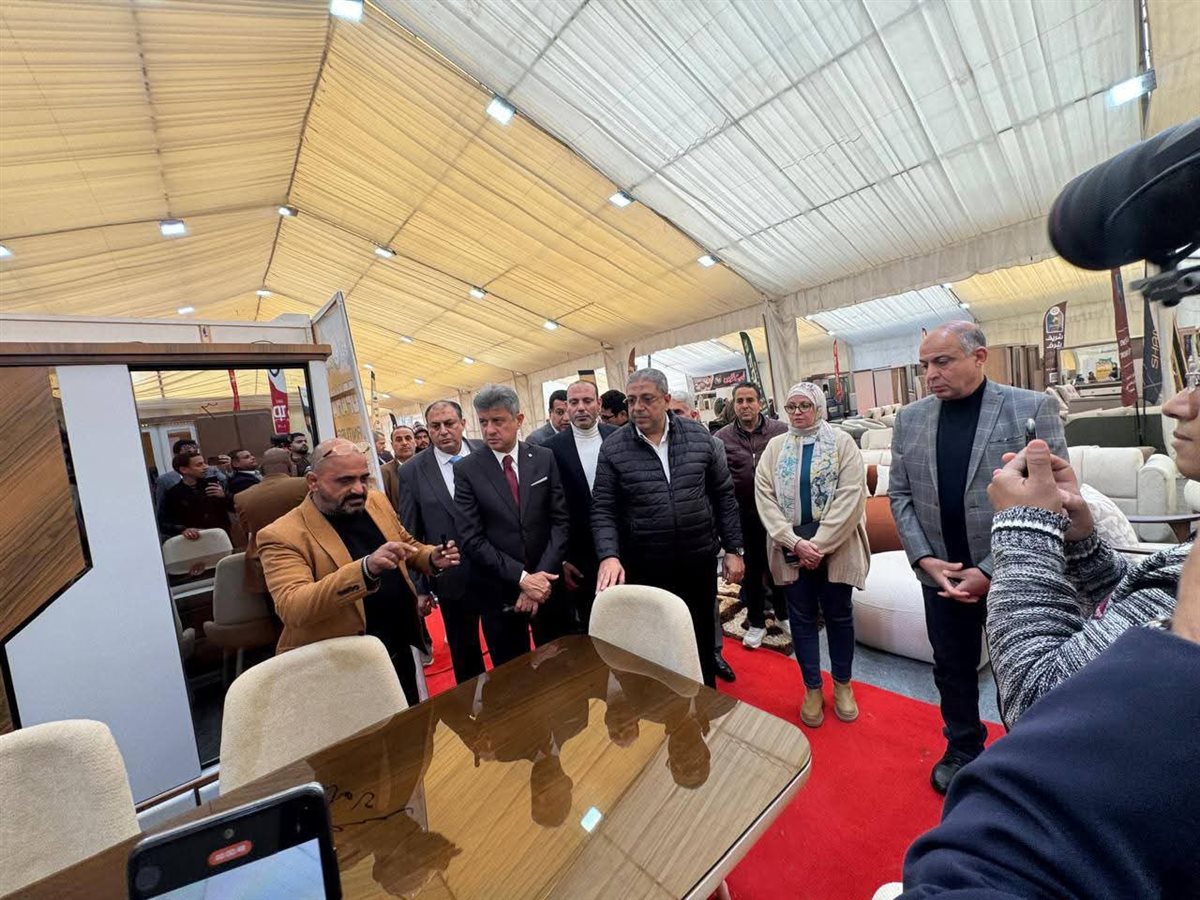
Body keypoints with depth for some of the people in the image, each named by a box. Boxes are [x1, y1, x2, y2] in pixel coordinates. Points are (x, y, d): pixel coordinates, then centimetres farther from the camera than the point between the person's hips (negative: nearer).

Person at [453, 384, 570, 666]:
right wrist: (522, 577, -17)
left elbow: (560, 521, -4)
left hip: (547, 583, 1)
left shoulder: (544, 458, -2)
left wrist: (542, 577, -13)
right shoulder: (466, 469, -7)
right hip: (500, 591, -1)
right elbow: (472, 540, -11)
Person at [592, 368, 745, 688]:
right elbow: (603, 510, -7)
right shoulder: (613, 448, -7)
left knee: (702, 639, 20)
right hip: (644, 569, -1)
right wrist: (609, 555, -21)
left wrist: (733, 549, 2)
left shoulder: (699, 435, -2)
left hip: (699, 561, 2)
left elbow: (724, 494, 3)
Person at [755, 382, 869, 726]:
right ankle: (812, 689, 29)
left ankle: (842, 684, 35)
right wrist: (795, 542, -13)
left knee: (839, 615, 13)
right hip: (792, 548, 2)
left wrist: (819, 544, -15)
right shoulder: (775, 447, 5)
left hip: (835, 546, -1)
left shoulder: (842, 443, -2)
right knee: (801, 618, 11)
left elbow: (849, 497, -10)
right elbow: (765, 497, -3)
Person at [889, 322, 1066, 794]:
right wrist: (925, 559, -8)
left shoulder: (1033, 408, -9)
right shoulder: (910, 418, 1)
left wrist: (991, 571, -17)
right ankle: (963, 751, 41)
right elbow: (899, 494, 3)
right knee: (952, 669, 18)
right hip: (941, 573, 3)